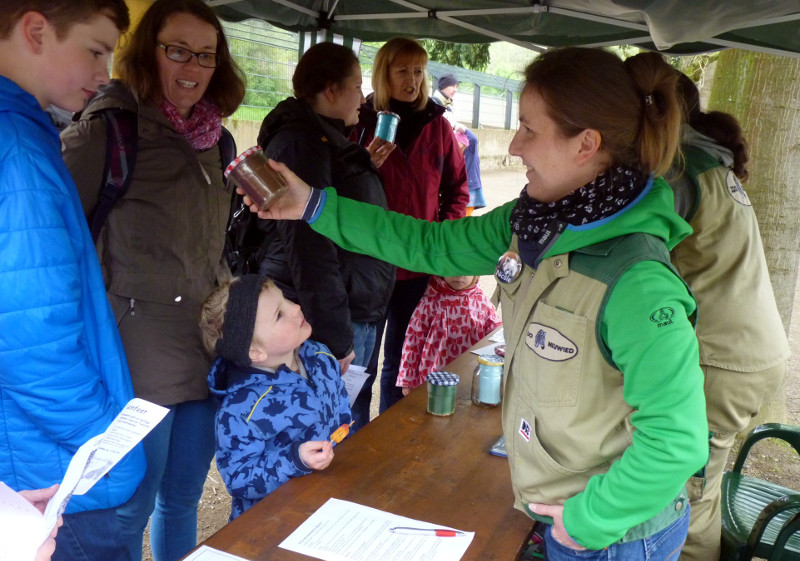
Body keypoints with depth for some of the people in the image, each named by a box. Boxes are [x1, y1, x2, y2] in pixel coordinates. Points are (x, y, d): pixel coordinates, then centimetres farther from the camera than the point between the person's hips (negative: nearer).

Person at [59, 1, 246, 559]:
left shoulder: (207, 137, 12)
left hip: (206, 349, 6)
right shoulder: (107, 129, -9)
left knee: (183, 499, 19)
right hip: (140, 358, -6)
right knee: (131, 509, 7)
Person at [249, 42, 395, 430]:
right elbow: (309, 246, -22)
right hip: (331, 324, -10)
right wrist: (336, 339, -22)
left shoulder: (327, 138, 18)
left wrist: (365, 166, 19)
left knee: (354, 425, 17)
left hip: (358, 315, 10)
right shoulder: (302, 140, -14)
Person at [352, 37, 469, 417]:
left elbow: (457, 189, 11)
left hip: (420, 264, 3)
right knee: (361, 362, 4)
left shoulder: (437, 125, 4)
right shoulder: (363, 121, -3)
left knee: (400, 360, 16)